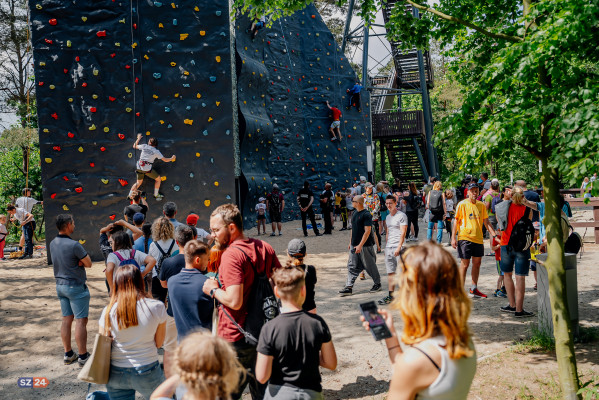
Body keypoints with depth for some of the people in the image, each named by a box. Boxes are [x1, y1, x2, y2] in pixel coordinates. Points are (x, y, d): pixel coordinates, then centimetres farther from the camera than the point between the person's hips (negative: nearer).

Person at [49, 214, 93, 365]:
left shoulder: (52, 244, 4)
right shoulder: (74, 245, -21)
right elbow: (89, 263, -13)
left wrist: (78, 261, -2)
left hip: (60, 285, 8)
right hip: (76, 286, -8)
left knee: (66, 320, 13)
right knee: (81, 321, -2)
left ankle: (68, 354, 19)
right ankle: (83, 356, 2)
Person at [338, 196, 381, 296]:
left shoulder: (366, 214, -15)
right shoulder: (355, 213, 11)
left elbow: (367, 231, -19)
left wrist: (360, 245, -23)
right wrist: (351, 242, 18)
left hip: (365, 245, -8)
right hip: (354, 245, 8)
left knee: (370, 266, 5)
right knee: (352, 266, 4)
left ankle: (377, 284, 23)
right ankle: (349, 287, 4)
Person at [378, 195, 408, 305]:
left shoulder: (401, 216, -5)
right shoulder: (388, 217, 19)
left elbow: (403, 233, -12)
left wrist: (398, 247, -20)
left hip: (398, 246, -7)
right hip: (389, 247, 7)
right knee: (390, 272, 7)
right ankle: (391, 295, 10)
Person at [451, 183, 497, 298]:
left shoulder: (481, 205, 8)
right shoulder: (462, 204, -5)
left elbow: (486, 222, 13)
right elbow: (456, 221, -5)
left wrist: (494, 234, 5)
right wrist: (453, 238, -10)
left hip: (478, 238, 5)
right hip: (465, 238, -5)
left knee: (477, 263, 10)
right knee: (465, 264, -2)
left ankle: (474, 289, 22)